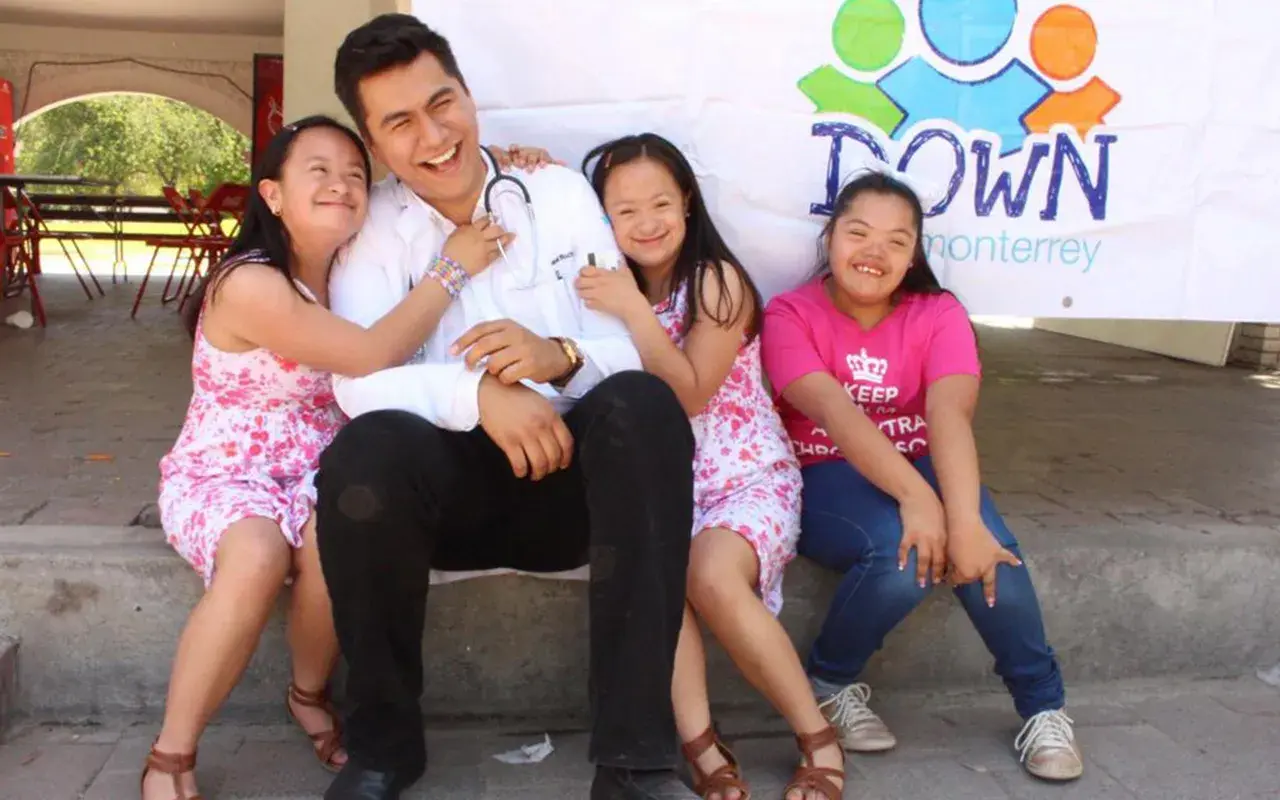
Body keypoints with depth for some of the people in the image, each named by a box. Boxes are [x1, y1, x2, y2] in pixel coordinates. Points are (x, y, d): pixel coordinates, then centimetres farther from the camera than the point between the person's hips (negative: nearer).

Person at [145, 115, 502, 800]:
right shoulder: (249, 285, -20)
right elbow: (371, 357, -28)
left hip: (313, 480, 5)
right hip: (220, 479, -5)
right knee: (258, 558, -36)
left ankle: (309, 694, 0)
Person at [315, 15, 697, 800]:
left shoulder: (560, 192, 6)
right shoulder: (371, 230, 2)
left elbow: (630, 347, -2)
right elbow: (360, 383, -15)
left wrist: (562, 356, -25)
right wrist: (478, 394, -32)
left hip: (573, 472, 1)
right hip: (452, 482, -1)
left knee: (643, 403, -30)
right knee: (365, 452, -33)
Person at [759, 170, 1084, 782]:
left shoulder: (938, 314, -4)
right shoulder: (791, 314, -10)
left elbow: (950, 415, -23)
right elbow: (833, 411, -27)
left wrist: (964, 519, -39)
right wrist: (914, 497, -41)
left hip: (920, 466, 3)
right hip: (823, 478, -2)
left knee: (987, 551, -27)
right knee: (900, 554, -33)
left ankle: (1042, 704, -5)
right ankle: (829, 683, -5)